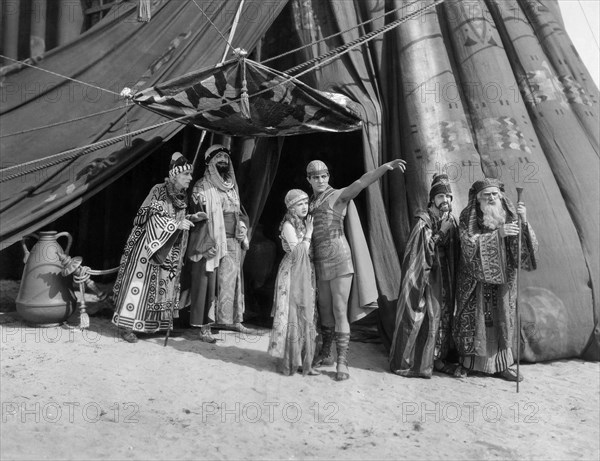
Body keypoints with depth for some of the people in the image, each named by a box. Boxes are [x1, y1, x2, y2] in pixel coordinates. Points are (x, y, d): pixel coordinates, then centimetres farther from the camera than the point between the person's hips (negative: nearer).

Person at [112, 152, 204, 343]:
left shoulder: (181, 196, 9)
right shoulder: (159, 191, -13)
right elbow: (154, 219, -18)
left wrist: (192, 218, 2)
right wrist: (176, 224, -24)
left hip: (169, 250, 8)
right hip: (151, 245, -8)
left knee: (164, 284, 10)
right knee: (141, 282, -4)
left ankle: (158, 324, 21)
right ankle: (127, 325, 4)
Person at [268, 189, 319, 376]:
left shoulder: (305, 223, 12)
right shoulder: (288, 226, -11)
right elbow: (298, 252, -19)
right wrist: (309, 233, -15)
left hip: (306, 274, 8)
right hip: (292, 274, -8)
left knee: (306, 317, 9)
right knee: (292, 316, -3)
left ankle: (304, 362, 18)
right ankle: (289, 362, 8)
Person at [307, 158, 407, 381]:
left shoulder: (339, 195, 0)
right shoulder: (310, 203, 16)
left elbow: (362, 181, -15)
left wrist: (387, 165, -28)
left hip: (339, 259, -6)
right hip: (320, 262, 6)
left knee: (339, 310, -7)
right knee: (324, 310, 13)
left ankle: (342, 361, -3)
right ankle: (325, 354, 28)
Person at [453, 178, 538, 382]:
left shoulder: (508, 216, 0)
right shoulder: (468, 218, -7)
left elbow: (528, 246, -9)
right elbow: (469, 244, -22)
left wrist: (524, 220, -25)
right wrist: (497, 234, -30)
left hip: (502, 279, 3)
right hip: (476, 280, -3)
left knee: (502, 320, 9)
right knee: (473, 320, 4)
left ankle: (501, 364, 21)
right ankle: (467, 362, 18)